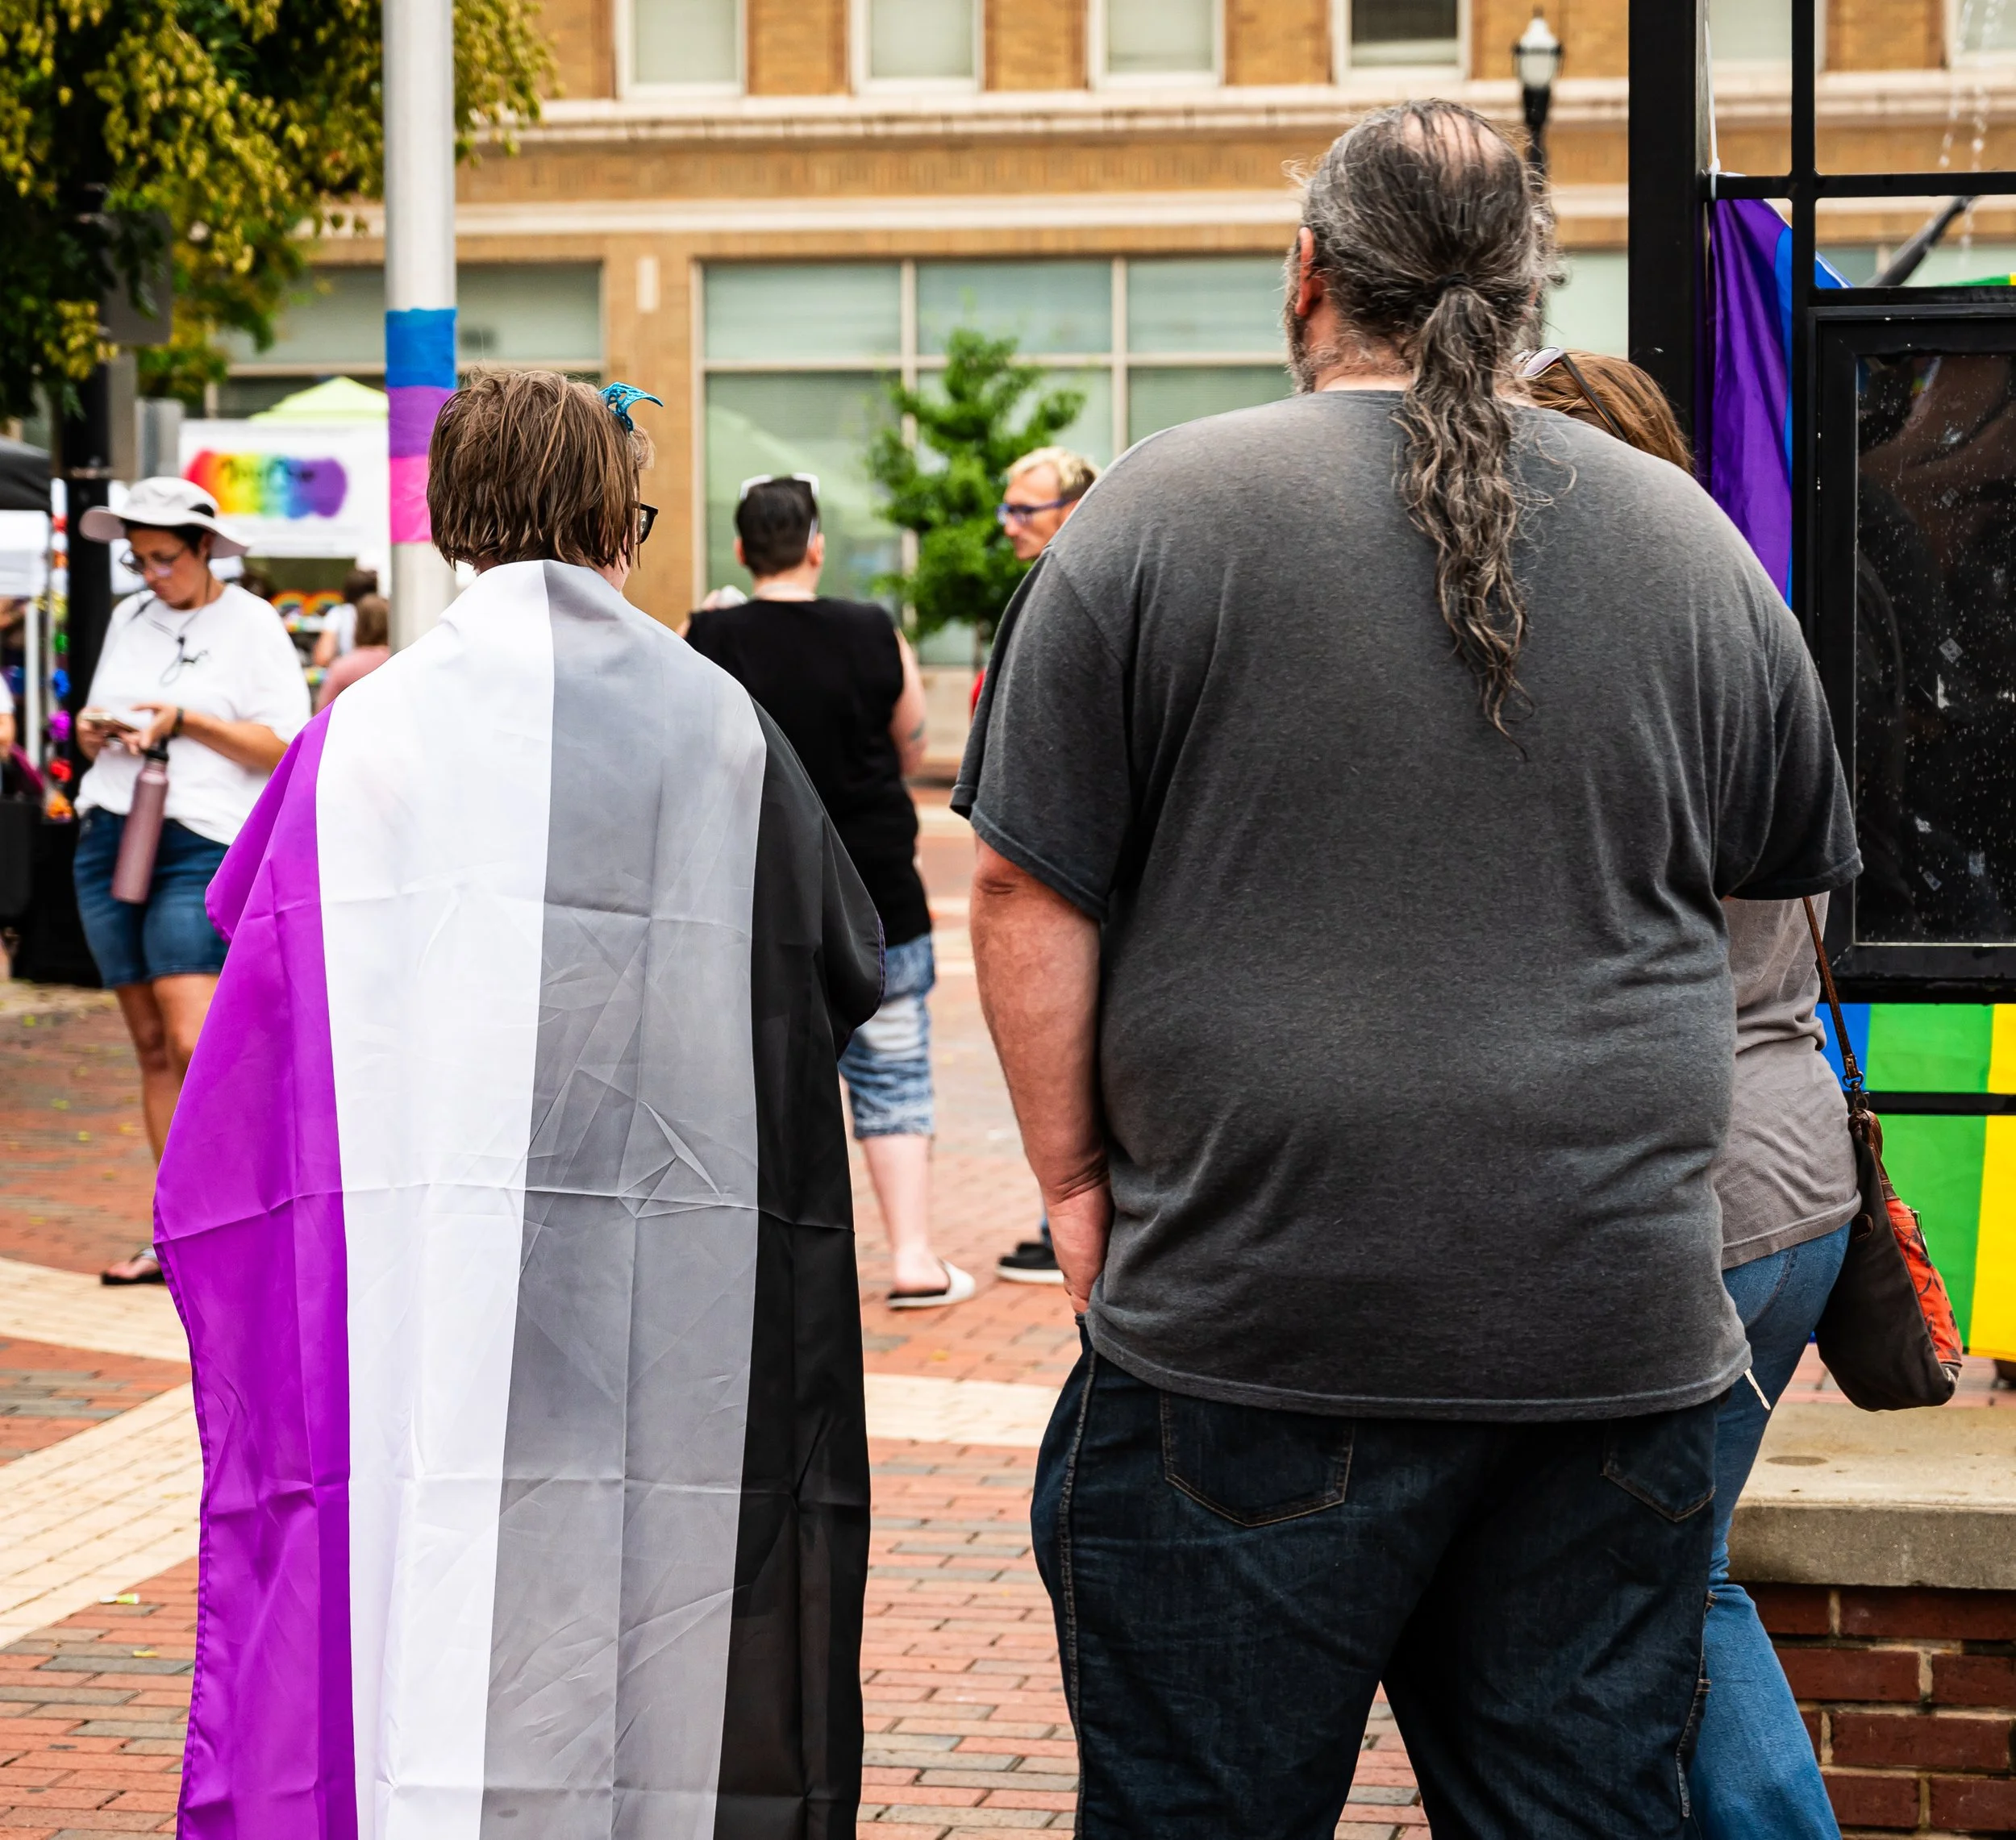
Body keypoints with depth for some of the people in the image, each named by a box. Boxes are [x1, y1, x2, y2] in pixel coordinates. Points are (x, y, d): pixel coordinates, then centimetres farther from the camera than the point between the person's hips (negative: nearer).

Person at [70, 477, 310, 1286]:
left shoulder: (249, 624, 0)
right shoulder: (128, 619, 18)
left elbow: (286, 746, -5)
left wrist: (184, 721, -14)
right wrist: (92, 732, 1)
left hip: (200, 846, -6)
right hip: (108, 838, 6)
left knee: (194, 1045, -16)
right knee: (152, 1047, 5)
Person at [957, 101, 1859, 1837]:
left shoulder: (1162, 510, -4)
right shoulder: (1686, 537, 6)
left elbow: (1028, 895, -4)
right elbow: (1791, 862, 19)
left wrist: (1076, 1180, 5)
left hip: (1247, 1325, -3)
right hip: (1617, 1337, 3)